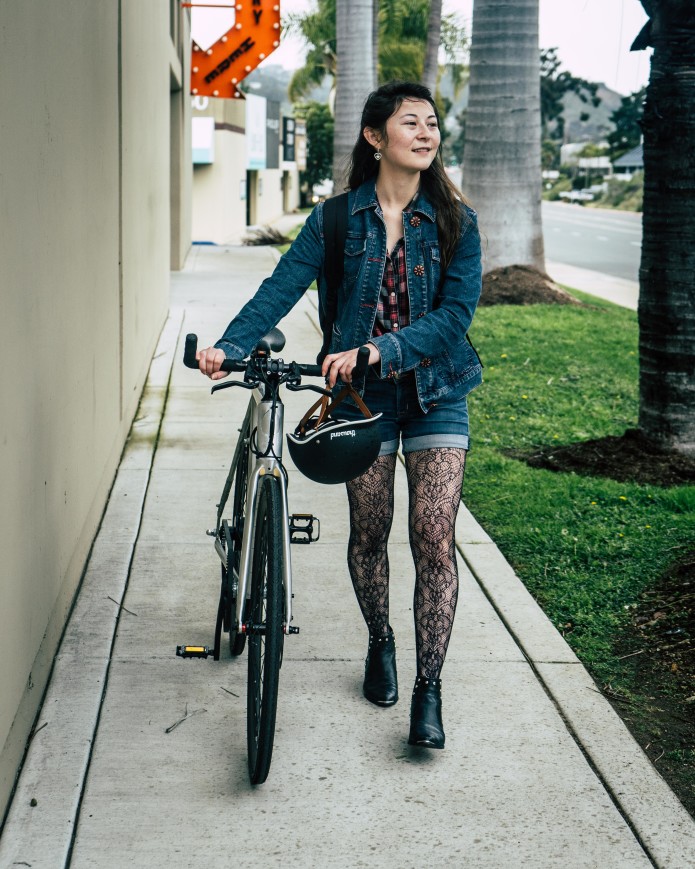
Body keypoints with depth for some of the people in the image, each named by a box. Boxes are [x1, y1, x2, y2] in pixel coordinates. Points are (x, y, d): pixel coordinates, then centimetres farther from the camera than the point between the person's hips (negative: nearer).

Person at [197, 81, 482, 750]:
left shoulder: (455, 222, -2)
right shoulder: (337, 218, -1)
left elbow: (455, 313, -13)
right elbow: (281, 287, -12)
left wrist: (378, 350, -27)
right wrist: (229, 345, -29)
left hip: (435, 393, 0)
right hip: (361, 395, 1)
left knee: (434, 540, -7)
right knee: (368, 533, 11)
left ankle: (428, 689, 1)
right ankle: (380, 644, 36)